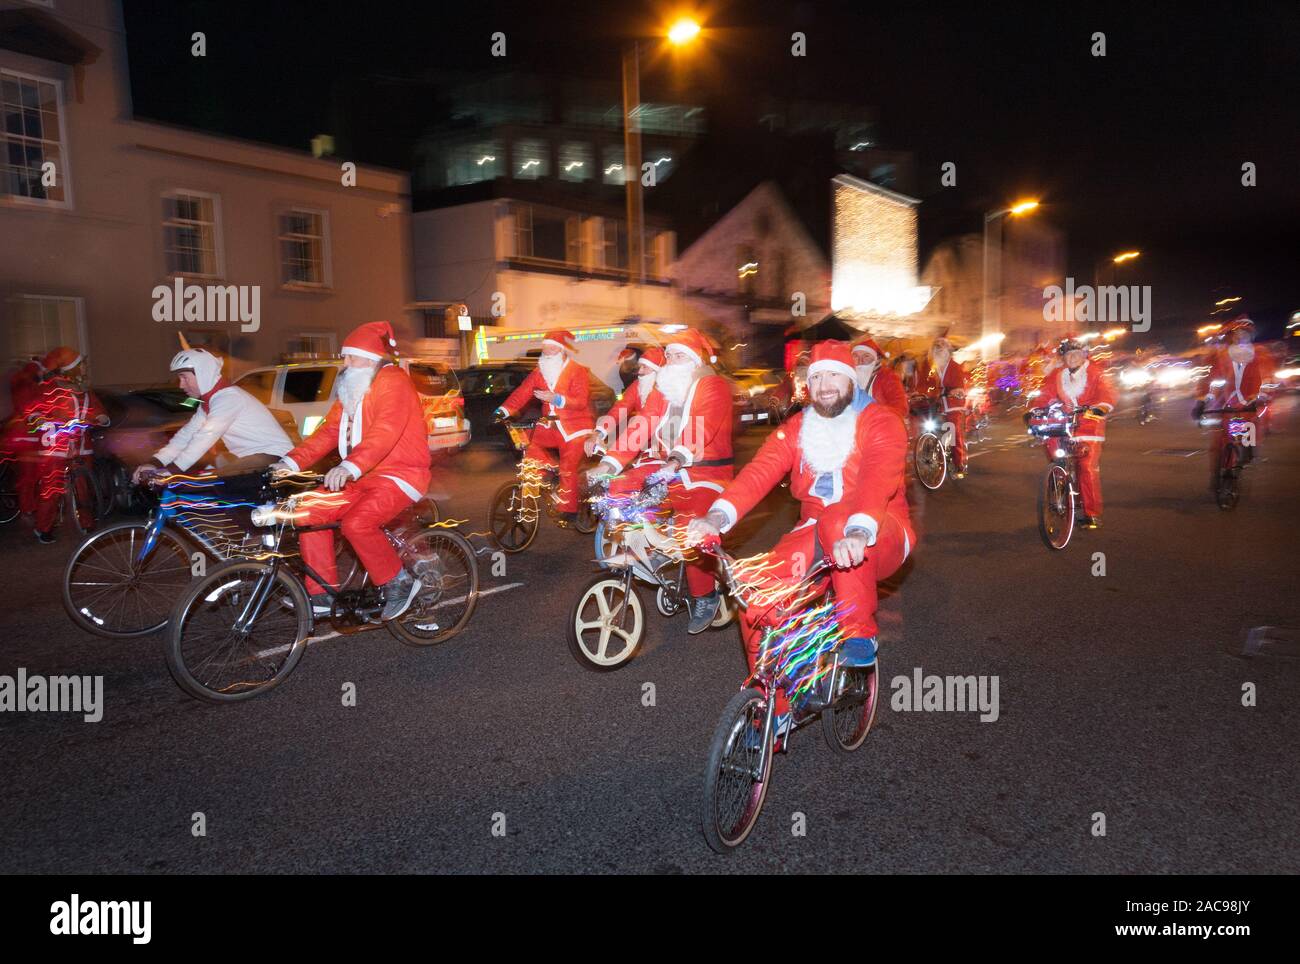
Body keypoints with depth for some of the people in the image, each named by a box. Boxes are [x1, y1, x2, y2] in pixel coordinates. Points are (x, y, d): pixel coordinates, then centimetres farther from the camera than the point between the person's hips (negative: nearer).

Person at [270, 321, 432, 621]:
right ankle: (322, 595, 5)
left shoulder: (392, 381, -13)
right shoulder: (352, 390, 17)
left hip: (399, 474, -9)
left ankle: (399, 582, -9)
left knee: (356, 522, -31)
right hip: (363, 477, 9)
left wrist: (350, 467, -43)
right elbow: (328, 431, 9)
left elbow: (385, 432, -29)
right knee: (309, 511, -3)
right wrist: (291, 462, -5)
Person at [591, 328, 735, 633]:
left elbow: (700, 428, -26)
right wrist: (608, 463, -12)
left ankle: (705, 597, -1)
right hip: (664, 467, 6)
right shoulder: (663, 387, 13)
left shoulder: (714, 386, -7)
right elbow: (641, 426, 1)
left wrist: (676, 461, -42)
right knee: (619, 489, -12)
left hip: (704, 471, -6)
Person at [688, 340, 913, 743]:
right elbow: (759, 472, -13)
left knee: (836, 522, -37)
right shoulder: (795, 430, 4)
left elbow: (880, 477, -29)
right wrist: (717, 517, -32)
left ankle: (860, 635, -21)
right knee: (760, 592, -18)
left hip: (878, 538, -4)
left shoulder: (880, 422, -9)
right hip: (816, 534, 4)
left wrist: (858, 532, -49)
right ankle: (773, 706, 0)